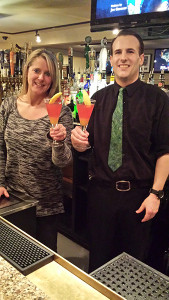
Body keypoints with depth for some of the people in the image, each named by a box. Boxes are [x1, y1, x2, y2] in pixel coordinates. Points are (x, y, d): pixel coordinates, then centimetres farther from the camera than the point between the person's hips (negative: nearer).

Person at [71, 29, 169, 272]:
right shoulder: (99, 98, 5)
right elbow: (89, 142, 6)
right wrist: (79, 141, -16)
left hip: (139, 193, -2)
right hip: (101, 191, 3)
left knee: (135, 260, 18)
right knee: (98, 259, 19)